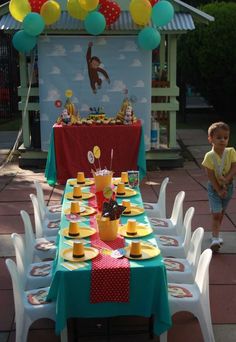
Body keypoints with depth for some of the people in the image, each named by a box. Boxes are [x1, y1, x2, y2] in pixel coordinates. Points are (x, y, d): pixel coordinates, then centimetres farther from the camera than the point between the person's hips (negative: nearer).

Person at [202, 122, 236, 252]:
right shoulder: (209, 156, -19)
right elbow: (210, 176, -18)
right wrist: (219, 190, -19)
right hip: (214, 188, -4)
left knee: (221, 213, 18)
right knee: (216, 214, -8)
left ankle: (216, 234, 33)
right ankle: (215, 238, -4)